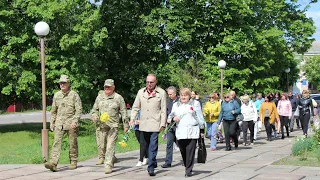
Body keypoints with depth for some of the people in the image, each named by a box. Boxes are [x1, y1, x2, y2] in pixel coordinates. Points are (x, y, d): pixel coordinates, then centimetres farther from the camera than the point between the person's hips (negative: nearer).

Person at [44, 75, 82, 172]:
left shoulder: (74, 95, -3)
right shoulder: (56, 95, 11)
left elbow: (79, 109, -7)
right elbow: (53, 110, 19)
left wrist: (75, 121, -16)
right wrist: (52, 122, 14)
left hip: (71, 123, -3)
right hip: (59, 123, 3)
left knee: (73, 143, 4)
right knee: (56, 142, -8)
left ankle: (73, 162, 17)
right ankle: (53, 163, -16)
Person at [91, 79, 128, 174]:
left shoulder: (118, 98, 4)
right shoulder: (99, 97, 14)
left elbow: (123, 112, 6)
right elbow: (94, 109, 20)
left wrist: (125, 125, 5)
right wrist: (94, 116, -1)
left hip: (113, 126, -3)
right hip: (100, 126, 3)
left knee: (110, 146, -10)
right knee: (101, 145, 8)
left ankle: (108, 165, -10)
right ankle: (101, 158, 35)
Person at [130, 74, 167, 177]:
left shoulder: (161, 93, -1)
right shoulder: (141, 92, 10)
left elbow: (163, 110, -2)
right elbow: (135, 107, 13)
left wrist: (163, 124, -7)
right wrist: (132, 119, 1)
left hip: (155, 124, -5)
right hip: (143, 124, 5)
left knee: (153, 146, -10)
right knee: (148, 146, 15)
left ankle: (151, 168, -12)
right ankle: (153, 163, 30)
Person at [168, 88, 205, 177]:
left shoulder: (195, 103, 9)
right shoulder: (176, 105, 16)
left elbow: (199, 117, 9)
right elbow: (170, 116, 19)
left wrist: (202, 130, 7)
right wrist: (173, 118, -5)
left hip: (192, 132, -3)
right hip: (180, 132, 3)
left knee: (190, 151, -9)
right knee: (183, 152, 2)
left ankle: (189, 171, -4)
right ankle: (187, 167, 22)